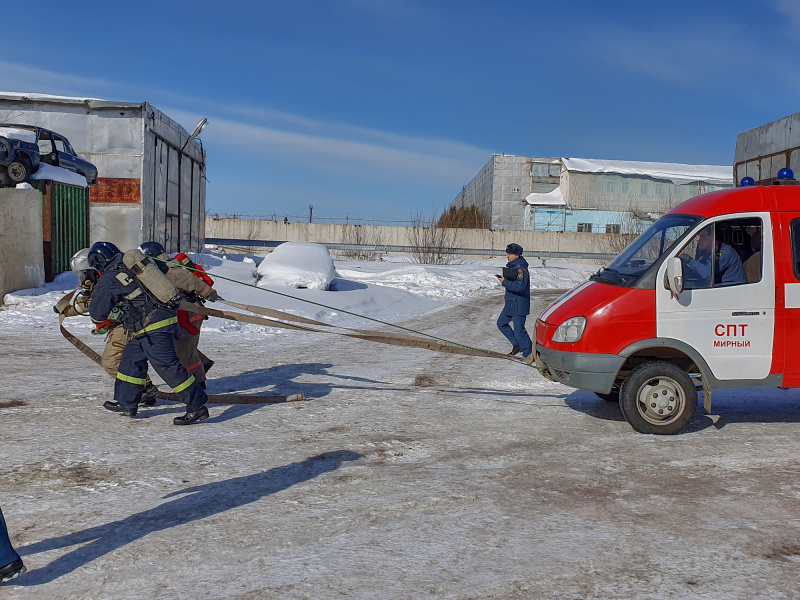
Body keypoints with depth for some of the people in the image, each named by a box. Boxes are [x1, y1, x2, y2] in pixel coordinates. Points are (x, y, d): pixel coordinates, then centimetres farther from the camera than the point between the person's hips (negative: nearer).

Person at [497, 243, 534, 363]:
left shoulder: (521, 269, -20)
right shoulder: (512, 266, 11)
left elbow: (519, 286, -32)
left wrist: (505, 282, -23)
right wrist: (504, 279, 2)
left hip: (519, 305, -11)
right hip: (510, 304, 11)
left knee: (519, 330, -7)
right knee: (501, 323, 18)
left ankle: (529, 352, 5)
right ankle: (517, 345, 26)